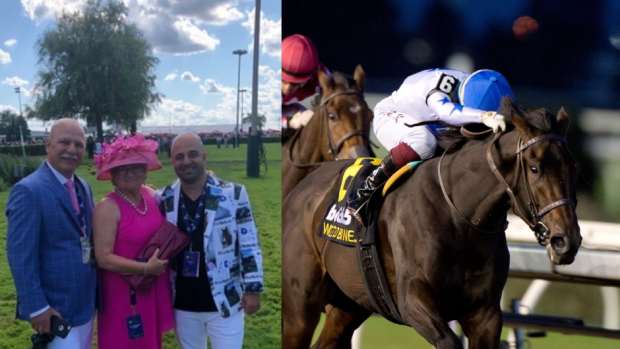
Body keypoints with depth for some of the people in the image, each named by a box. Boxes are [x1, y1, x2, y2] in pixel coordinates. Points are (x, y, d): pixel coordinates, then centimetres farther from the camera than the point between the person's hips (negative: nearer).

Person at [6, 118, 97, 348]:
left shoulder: (83, 187, 11)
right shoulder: (29, 191, -16)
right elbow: (20, 256, -19)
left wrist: (95, 294, 12)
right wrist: (37, 307, -21)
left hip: (85, 303, 8)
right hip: (54, 309, -8)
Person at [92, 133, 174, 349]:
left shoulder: (150, 195, 2)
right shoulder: (108, 208, -18)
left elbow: (163, 234, 22)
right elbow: (103, 258, -21)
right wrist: (146, 268, -24)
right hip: (124, 294, -6)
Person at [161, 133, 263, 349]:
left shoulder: (233, 194, -8)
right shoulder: (165, 200, 0)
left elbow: (249, 245, -5)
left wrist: (253, 289, -7)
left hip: (225, 302, -3)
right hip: (183, 304, 3)